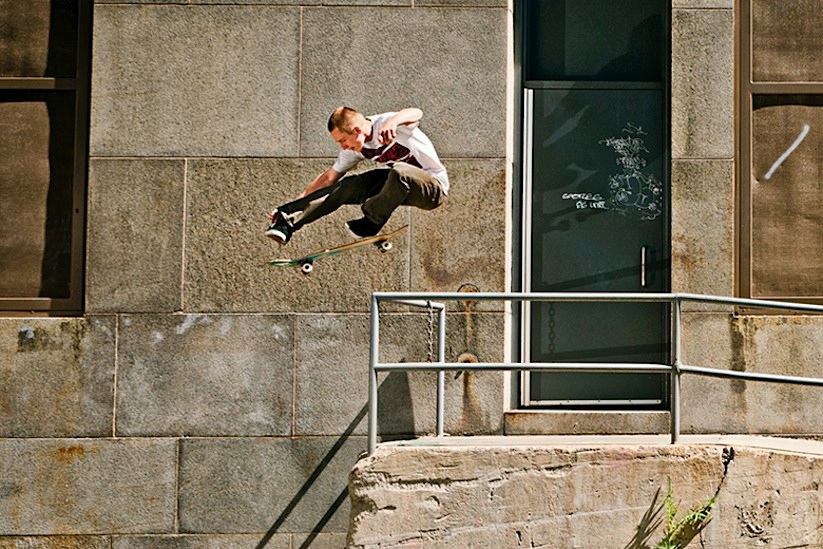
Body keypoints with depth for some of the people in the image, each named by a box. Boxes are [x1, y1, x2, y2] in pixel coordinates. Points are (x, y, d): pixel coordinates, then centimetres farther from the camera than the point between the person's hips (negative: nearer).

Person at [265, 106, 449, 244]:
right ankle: (290, 219, -16)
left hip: (433, 187, -7)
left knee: (399, 172, -39)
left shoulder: (385, 124, -23)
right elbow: (329, 178, 9)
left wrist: (392, 122, -63)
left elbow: (416, 113, -43)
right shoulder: (354, 148, 0)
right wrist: (298, 202, 4)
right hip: (399, 184, 7)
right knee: (347, 186, -12)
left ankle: (371, 223, -20)